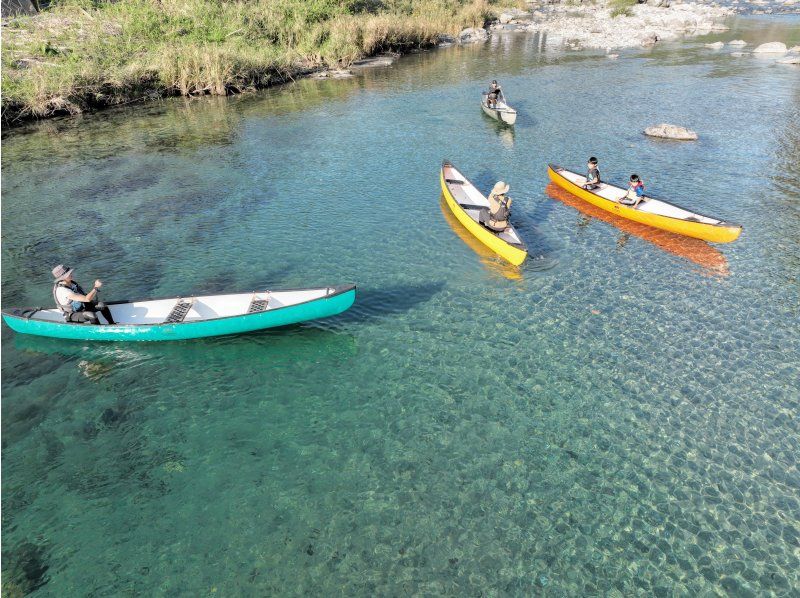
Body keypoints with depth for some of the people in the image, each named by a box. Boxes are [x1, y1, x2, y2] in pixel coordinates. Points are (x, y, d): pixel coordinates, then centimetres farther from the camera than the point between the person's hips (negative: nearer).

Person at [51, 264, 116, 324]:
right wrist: (96, 287, -28)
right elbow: (87, 299, -35)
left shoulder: (70, 282, -5)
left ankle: (112, 324, 2)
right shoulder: (62, 290, -32)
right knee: (92, 315, -34)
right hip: (72, 315, -8)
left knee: (102, 305, -9)